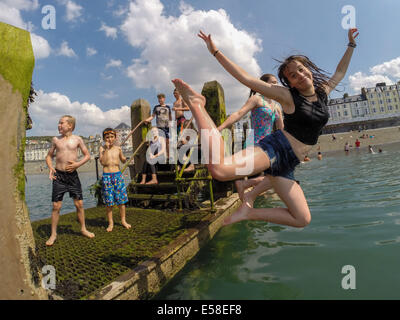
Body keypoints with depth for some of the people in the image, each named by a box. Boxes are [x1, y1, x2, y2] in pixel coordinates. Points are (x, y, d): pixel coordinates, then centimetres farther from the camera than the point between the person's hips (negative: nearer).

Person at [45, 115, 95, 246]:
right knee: (56, 206, 1)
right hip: (59, 176, 1)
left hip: (73, 175, 0)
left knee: (79, 204, 4)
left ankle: (83, 229, 20)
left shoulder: (77, 139, 2)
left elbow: (87, 155, 6)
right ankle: (53, 234, 15)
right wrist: (50, 167, -4)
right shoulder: (55, 140, 6)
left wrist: (78, 164, -11)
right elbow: (49, 156, 14)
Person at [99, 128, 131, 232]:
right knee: (108, 201, 2)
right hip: (107, 176, -2)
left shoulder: (118, 148, 7)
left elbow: (123, 161, 20)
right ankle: (110, 223, 16)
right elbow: (102, 162, -13)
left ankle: (123, 220, 20)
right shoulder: (102, 148, 0)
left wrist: (126, 158, -2)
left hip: (118, 175, 2)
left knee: (121, 199, 4)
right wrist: (106, 149, -16)